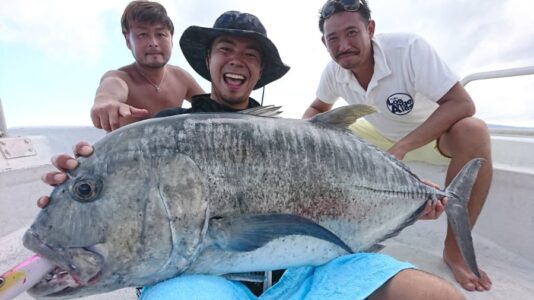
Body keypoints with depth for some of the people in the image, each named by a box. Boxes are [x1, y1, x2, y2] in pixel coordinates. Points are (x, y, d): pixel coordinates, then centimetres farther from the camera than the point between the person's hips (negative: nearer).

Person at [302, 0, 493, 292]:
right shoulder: (334, 71, -15)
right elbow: (317, 108, 3)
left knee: (473, 133, -36)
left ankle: (454, 248, -16)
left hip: (433, 133, -4)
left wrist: (402, 147, -43)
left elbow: (462, 104, -32)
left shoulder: (408, 47, -30)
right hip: (382, 135, 4)